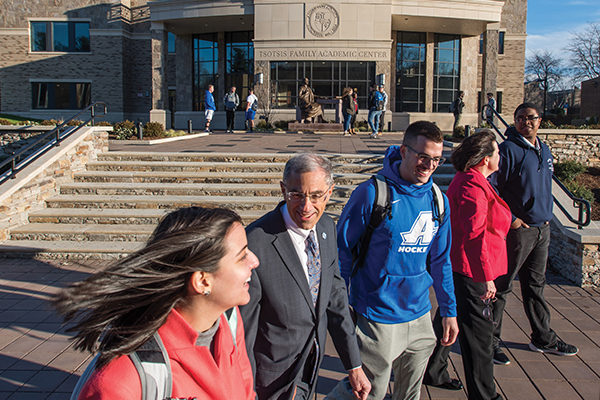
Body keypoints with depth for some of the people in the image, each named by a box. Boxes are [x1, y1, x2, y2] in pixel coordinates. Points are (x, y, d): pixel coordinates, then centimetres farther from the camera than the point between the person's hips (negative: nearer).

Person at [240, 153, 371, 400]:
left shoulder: (326, 227, -6)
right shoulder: (255, 243, -29)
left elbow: (335, 296, 2)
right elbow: (242, 329, -22)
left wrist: (354, 366, 4)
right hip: (277, 378, -6)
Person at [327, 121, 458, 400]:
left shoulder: (438, 201, 2)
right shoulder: (372, 193, -16)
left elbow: (440, 260, 11)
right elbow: (342, 250, -9)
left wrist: (449, 311, 12)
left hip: (419, 317, 6)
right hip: (377, 318, -6)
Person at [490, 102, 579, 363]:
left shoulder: (544, 151, 13)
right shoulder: (508, 149, -12)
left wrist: (546, 216, 15)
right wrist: (510, 219, -17)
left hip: (542, 229, 8)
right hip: (517, 229, -8)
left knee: (535, 285, 18)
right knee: (501, 286, 0)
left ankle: (543, 338, 31)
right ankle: (490, 342, 10)